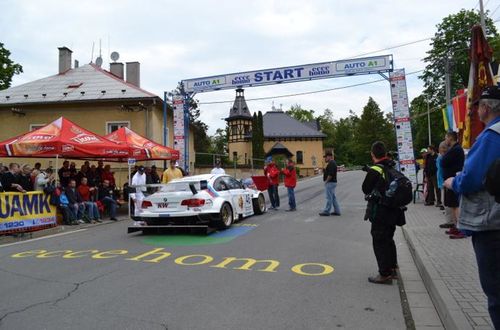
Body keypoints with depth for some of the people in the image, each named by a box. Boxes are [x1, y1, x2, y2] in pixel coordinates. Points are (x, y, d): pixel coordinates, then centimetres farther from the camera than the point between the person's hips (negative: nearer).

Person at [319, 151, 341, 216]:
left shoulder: (331, 163, -17)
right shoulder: (333, 163, 17)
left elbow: (330, 174, -24)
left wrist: (326, 181, -16)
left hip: (330, 182, -11)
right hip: (332, 182, 11)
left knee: (329, 197, -5)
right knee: (333, 197, 13)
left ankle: (326, 211, 1)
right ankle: (337, 211, 17)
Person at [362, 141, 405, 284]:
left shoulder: (374, 171, -17)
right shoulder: (393, 168, 5)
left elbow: (366, 189, -10)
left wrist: (369, 175, 7)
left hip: (380, 212, -8)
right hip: (394, 211, 8)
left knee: (379, 242, 2)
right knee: (388, 239, 21)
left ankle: (385, 274, 6)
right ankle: (392, 268, 32)